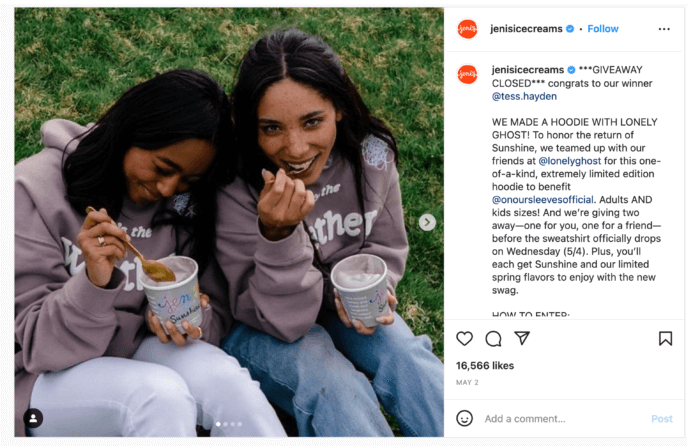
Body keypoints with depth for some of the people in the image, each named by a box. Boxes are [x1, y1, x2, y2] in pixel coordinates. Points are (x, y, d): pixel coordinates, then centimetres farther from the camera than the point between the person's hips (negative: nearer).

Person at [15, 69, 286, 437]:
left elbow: (215, 313, 2)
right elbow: (39, 342, -13)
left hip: (138, 352, 4)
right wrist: (93, 282, -32)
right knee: (159, 393, -34)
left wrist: (182, 318, -21)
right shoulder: (36, 190, -13)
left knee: (221, 376, -28)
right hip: (48, 376, -3)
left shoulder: (187, 203, -1)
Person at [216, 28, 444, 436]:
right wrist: (278, 234, -41)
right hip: (259, 329, -3)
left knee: (408, 358, -23)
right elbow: (280, 319, -24)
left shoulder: (371, 153, -15)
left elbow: (386, 247, 4)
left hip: (343, 310, 4)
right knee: (330, 381, -31)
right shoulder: (236, 189, -27)